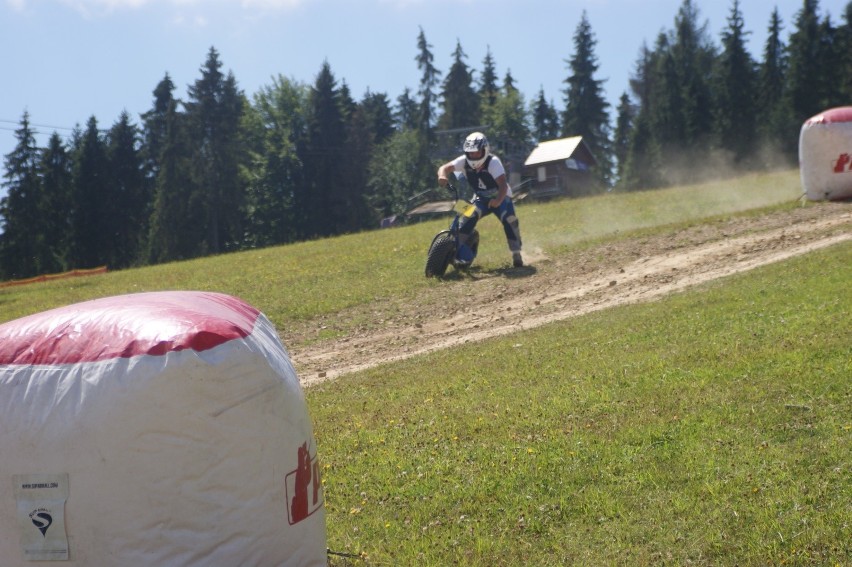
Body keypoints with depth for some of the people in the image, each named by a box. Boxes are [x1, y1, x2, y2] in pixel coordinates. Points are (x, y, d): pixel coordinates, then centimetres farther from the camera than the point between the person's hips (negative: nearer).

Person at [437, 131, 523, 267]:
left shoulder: (493, 162, -30)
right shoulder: (464, 161, -18)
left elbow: (503, 185, -41)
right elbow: (445, 167, -27)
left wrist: (498, 200, -60)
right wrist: (443, 175, -51)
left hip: (500, 198, -3)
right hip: (481, 198, 3)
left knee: (510, 220, -25)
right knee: (468, 218, -22)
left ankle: (516, 255, -12)